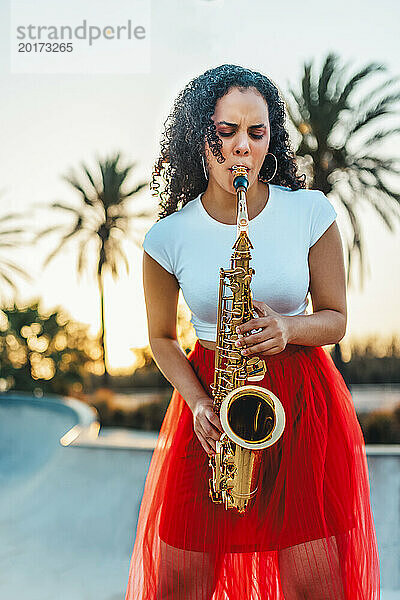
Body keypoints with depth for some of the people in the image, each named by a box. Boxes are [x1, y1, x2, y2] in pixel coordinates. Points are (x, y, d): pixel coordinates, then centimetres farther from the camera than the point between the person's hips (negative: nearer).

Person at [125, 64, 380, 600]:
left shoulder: (311, 213, -5)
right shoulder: (168, 238, -5)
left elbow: (336, 318, 3)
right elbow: (162, 336, 7)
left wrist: (288, 328, -19)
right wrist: (197, 402, -10)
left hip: (305, 399, 0)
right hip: (212, 397, 1)